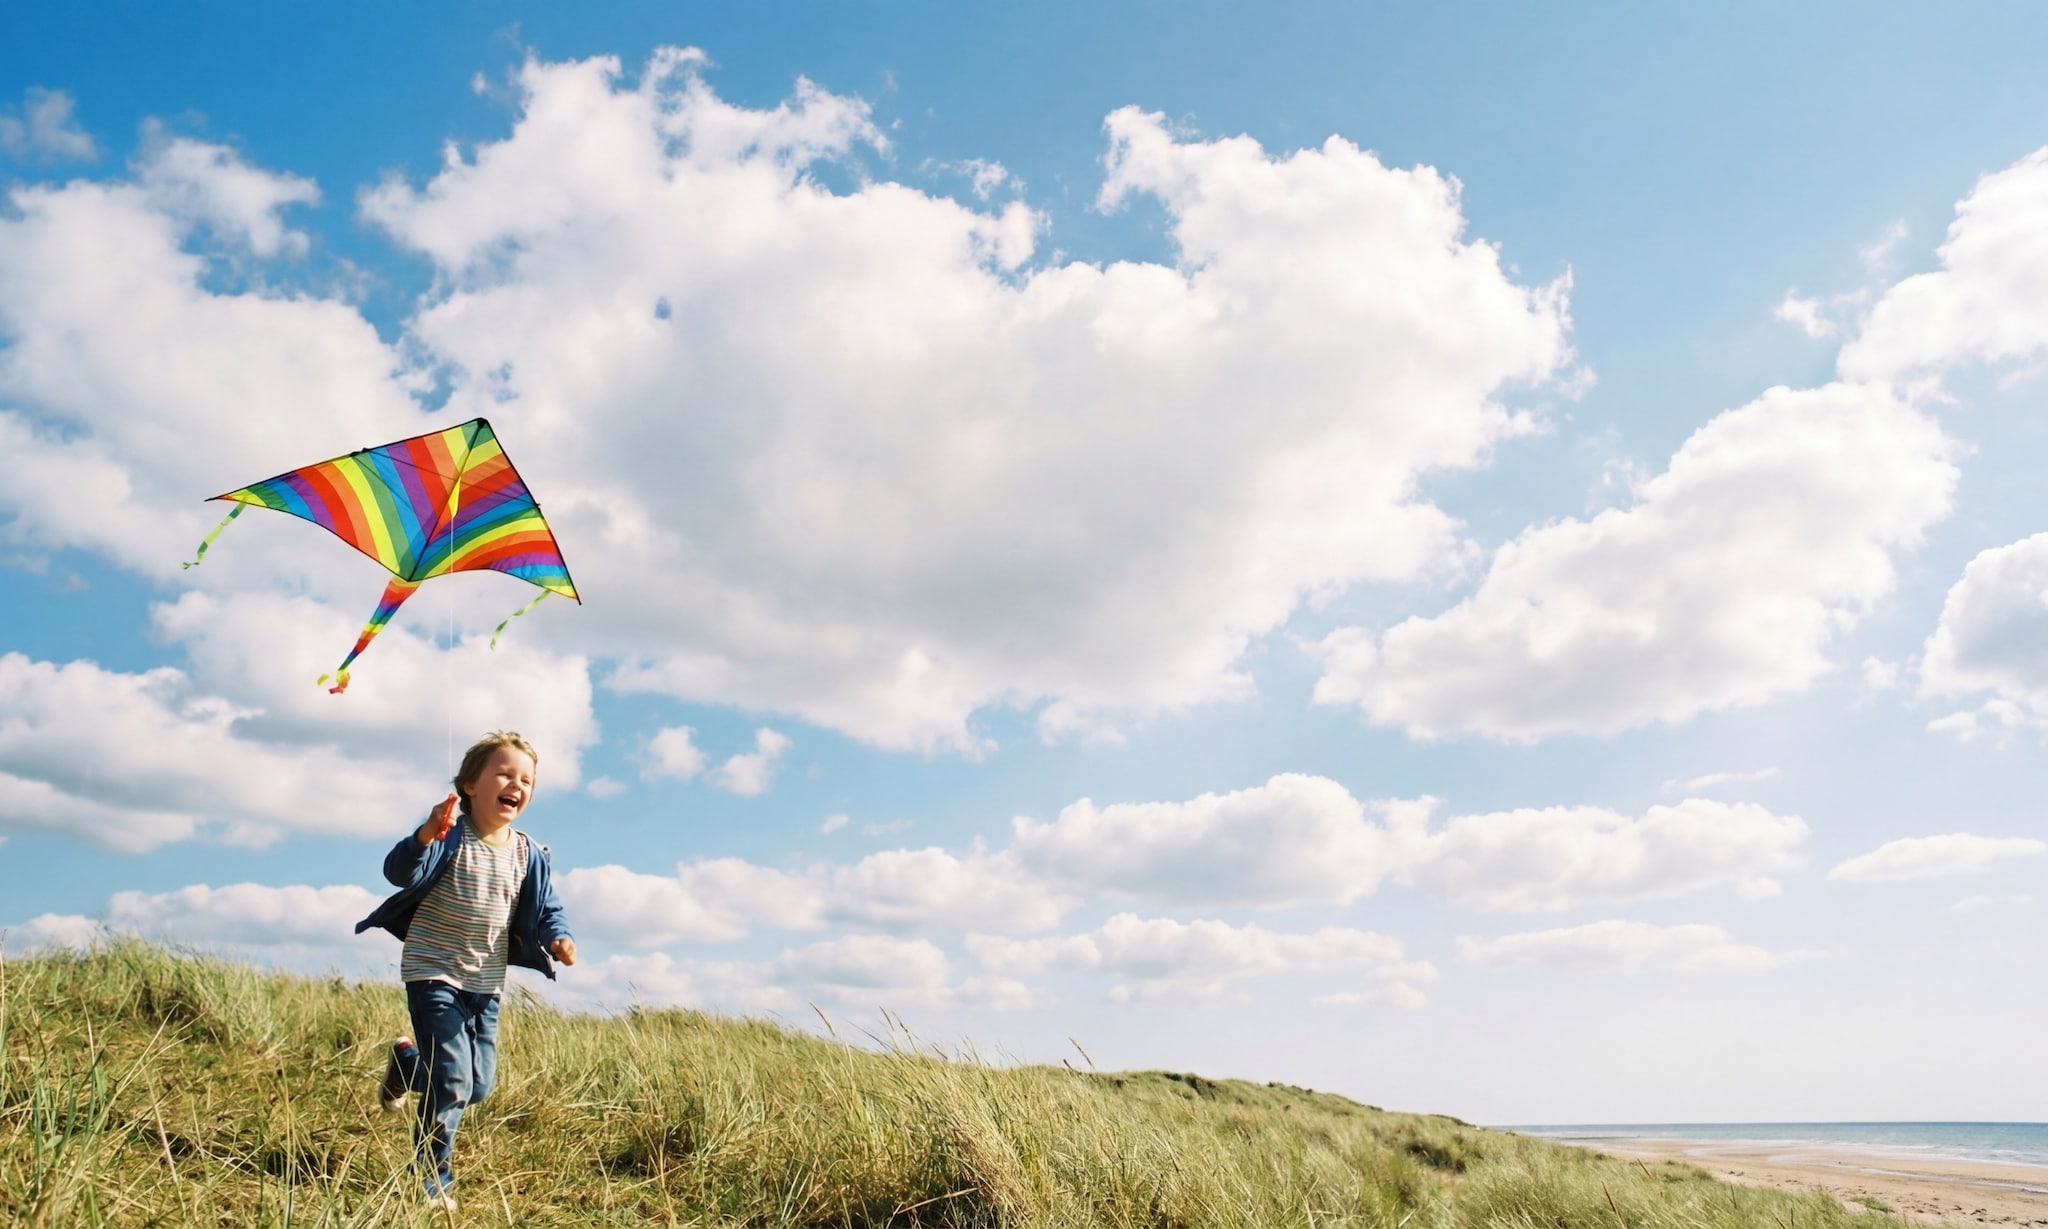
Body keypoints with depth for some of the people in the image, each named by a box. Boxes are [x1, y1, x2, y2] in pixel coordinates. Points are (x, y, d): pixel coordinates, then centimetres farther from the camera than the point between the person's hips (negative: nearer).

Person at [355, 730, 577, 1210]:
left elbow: (546, 910, 7)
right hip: (433, 974, -5)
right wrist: (425, 835, -51)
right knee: (452, 1084, -12)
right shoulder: (451, 835, -15)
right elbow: (399, 870, -31)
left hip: (486, 984, 6)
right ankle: (433, 1182, 8)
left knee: (479, 1087, 14)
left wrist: (557, 938, -15)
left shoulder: (528, 854, 0)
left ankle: (407, 1060, 43)